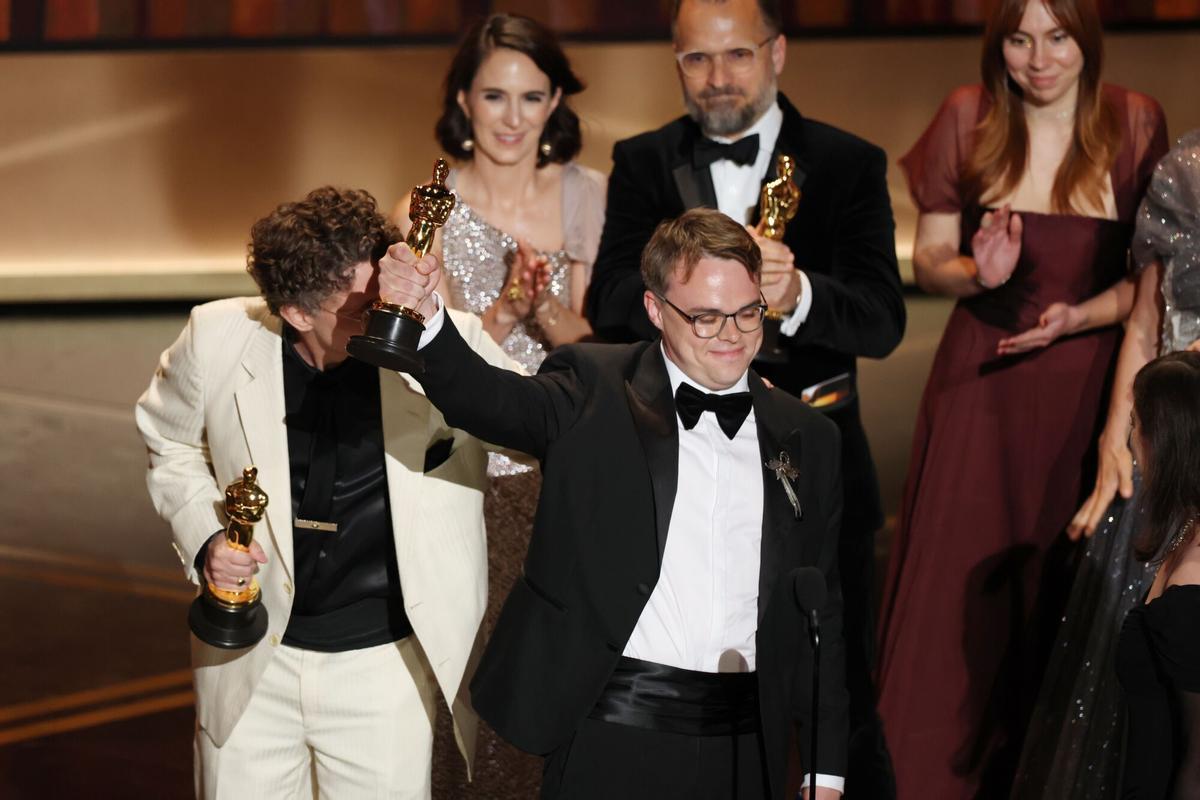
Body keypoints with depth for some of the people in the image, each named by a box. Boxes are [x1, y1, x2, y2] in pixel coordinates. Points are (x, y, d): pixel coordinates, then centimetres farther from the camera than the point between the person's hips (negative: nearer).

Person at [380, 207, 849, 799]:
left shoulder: (808, 440, 10)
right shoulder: (594, 391, 1)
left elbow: (821, 613, 13)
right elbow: (491, 401, -19)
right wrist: (424, 318, -39)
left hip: (745, 747, 3)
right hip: (613, 736, -3)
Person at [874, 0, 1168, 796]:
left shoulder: (1136, 123, -3)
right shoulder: (968, 118, -1)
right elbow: (930, 260, 5)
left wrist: (1079, 316, -17)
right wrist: (979, 274, -16)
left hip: (1087, 392, 0)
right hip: (982, 389, 0)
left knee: (1063, 596, 6)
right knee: (959, 594, -1)